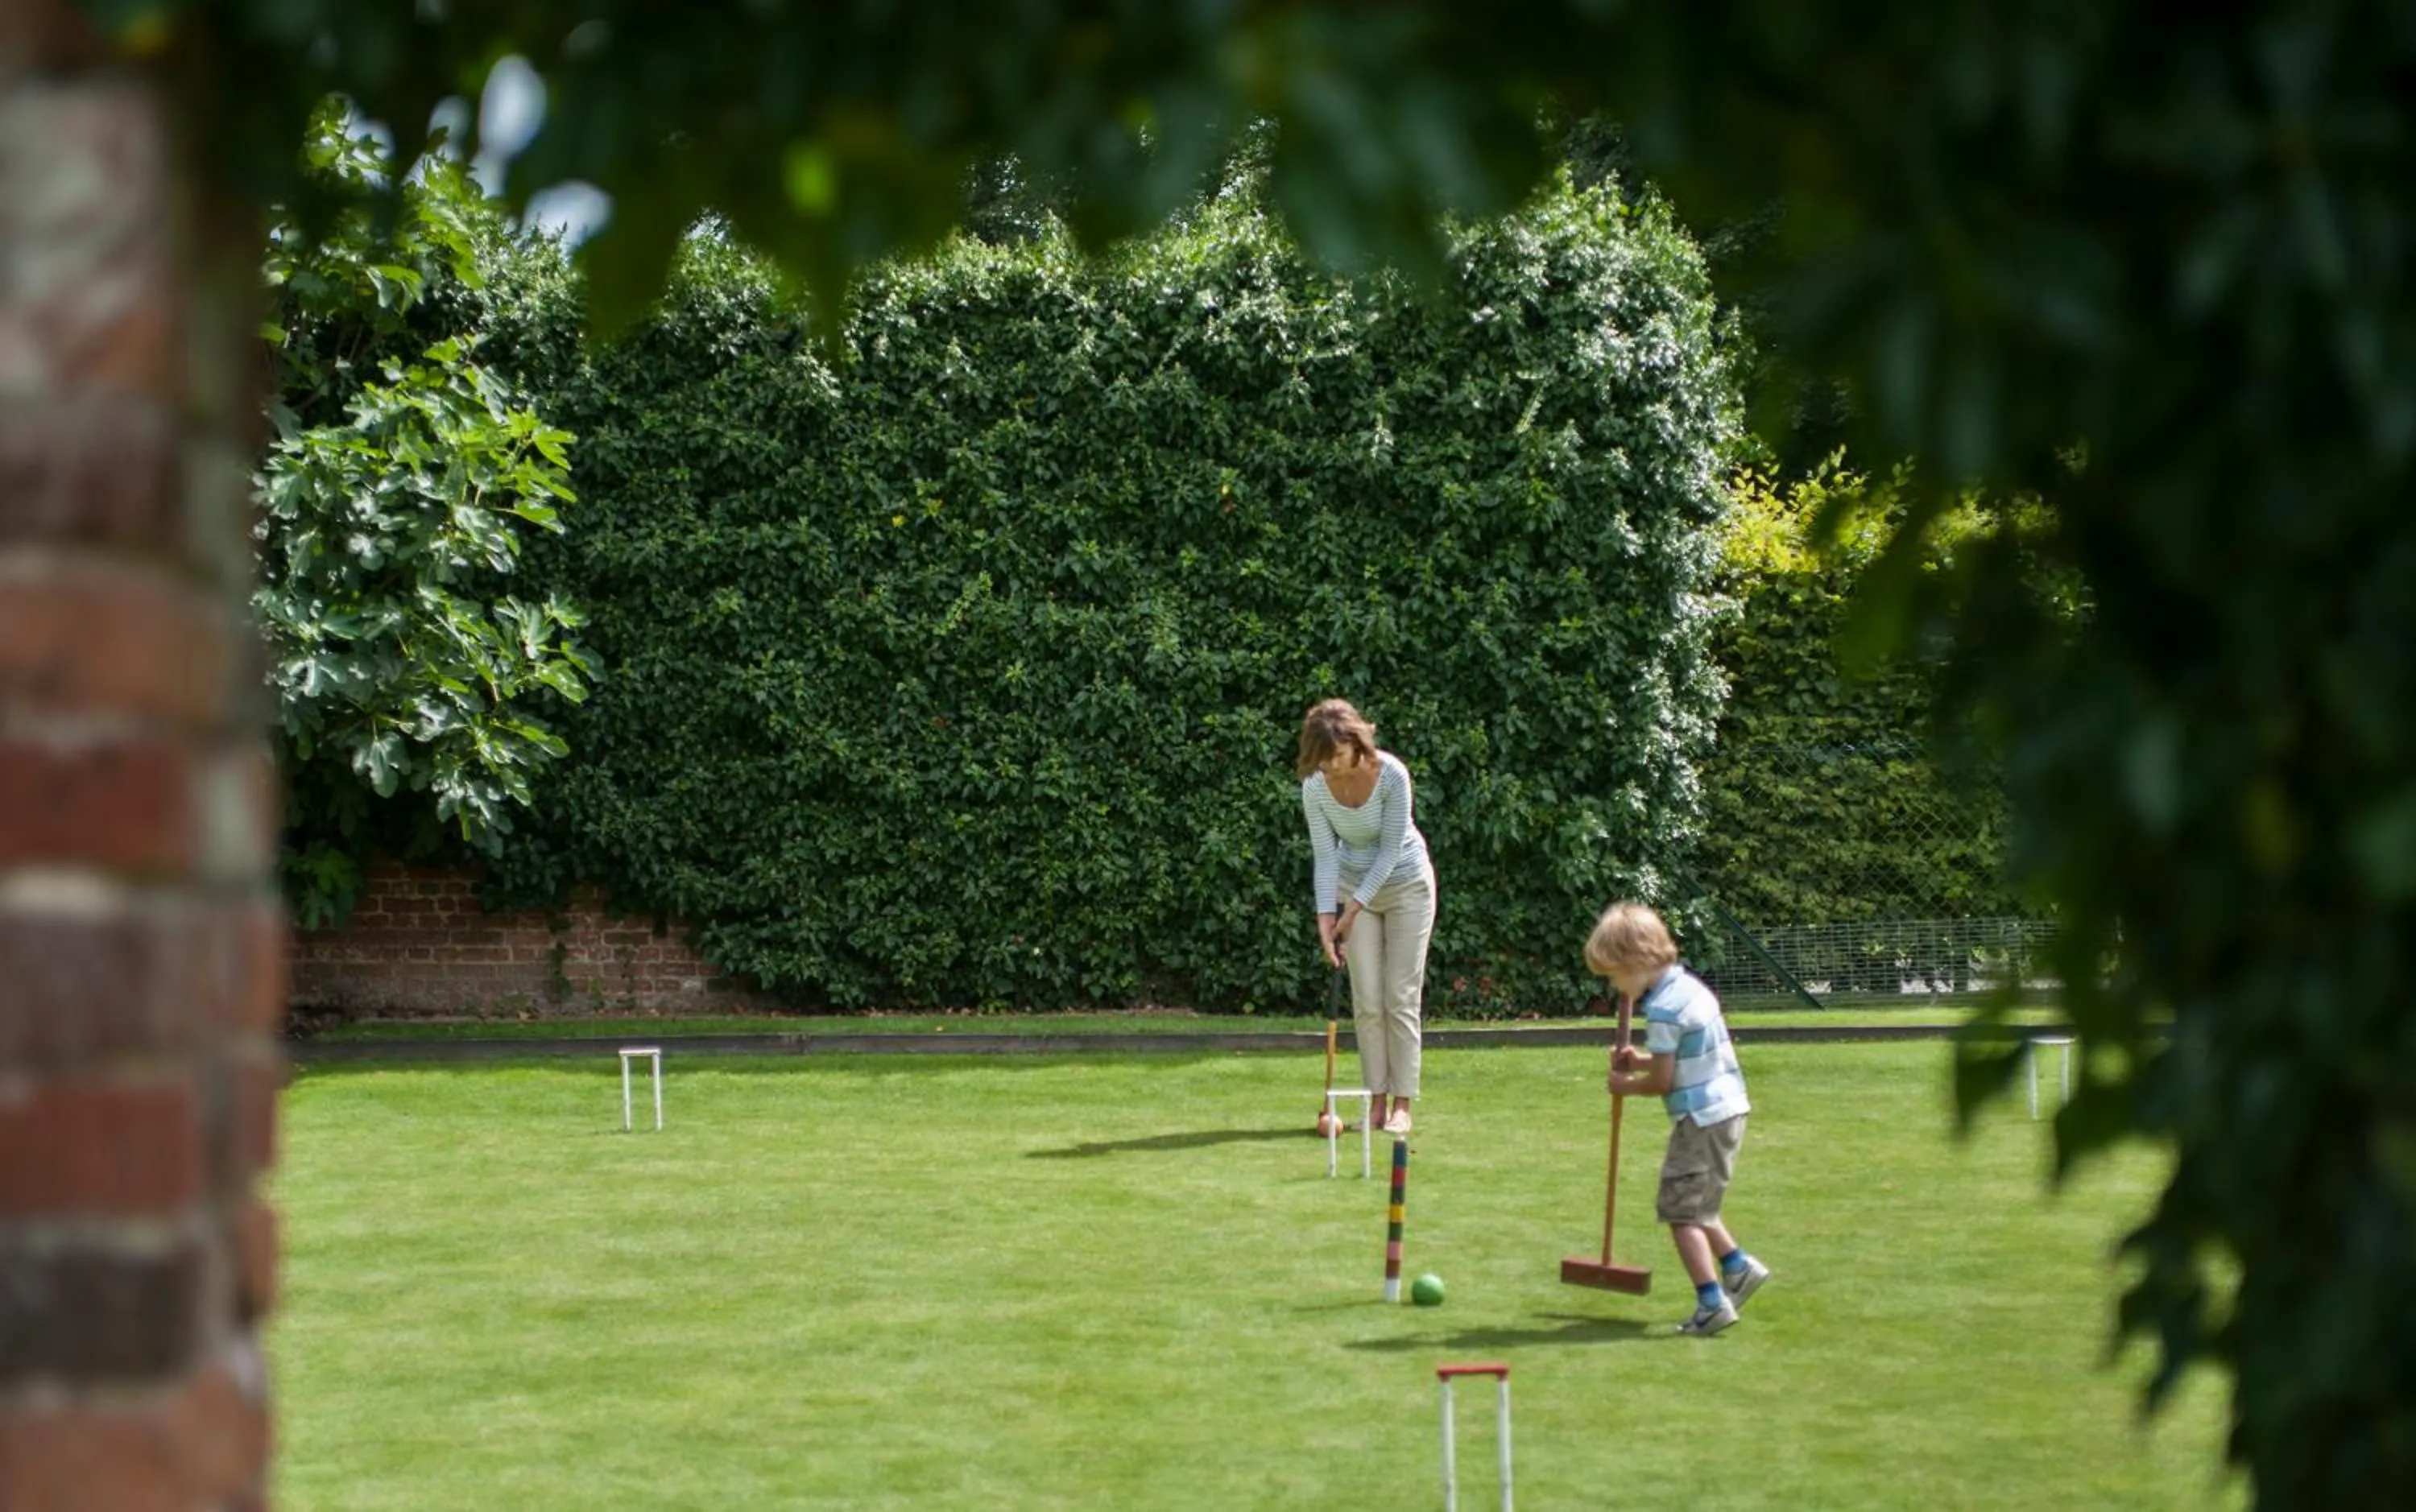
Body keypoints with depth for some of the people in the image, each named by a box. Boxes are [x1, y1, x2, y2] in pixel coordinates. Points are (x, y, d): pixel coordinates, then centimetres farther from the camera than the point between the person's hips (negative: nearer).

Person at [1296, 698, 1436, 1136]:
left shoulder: (1391, 775, -26)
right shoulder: (1315, 788, -17)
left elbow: (1392, 849, -21)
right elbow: (1325, 855, -12)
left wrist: (1355, 906, -21)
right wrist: (1326, 917, -22)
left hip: (1406, 884, -3)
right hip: (1354, 886, 3)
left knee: (1401, 997, -4)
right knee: (1367, 1001, 0)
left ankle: (1402, 1103, -1)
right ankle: (1377, 1099, 6)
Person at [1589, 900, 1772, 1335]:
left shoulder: (1664, 1010, -19)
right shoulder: (1690, 986, 11)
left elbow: (1663, 1082, -15)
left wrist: (1627, 1085, 3)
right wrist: (1642, 1061, 12)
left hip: (1702, 1119, -10)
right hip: (1727, 1108, 10)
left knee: (1682, 1210, -5)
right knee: (1694, 1204, 22)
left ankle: (1712, 1302, -10)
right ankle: (1737, 1266, 25)